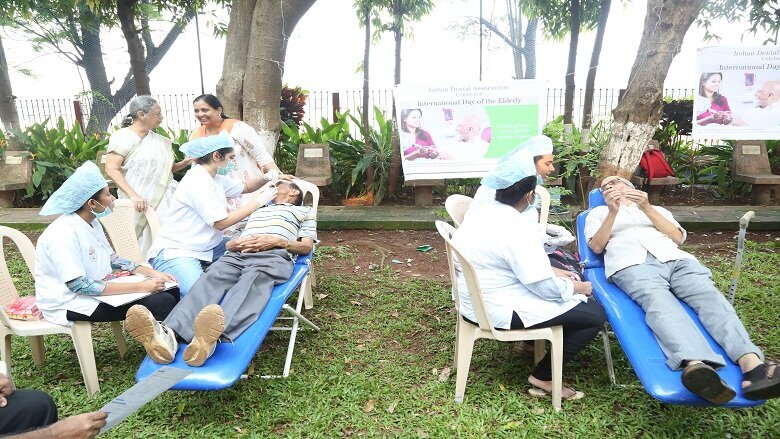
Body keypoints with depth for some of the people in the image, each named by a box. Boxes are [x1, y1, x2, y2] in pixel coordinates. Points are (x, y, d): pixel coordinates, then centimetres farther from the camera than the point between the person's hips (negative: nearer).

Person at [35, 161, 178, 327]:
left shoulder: (92, 222, 5)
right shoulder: (65, 233, -23)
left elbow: (112, 259, 14)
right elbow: (79, 285, -28)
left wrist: (152, 273, 0)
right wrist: (140, 287, -29)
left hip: (96, 289, 9)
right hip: (71, 303, -9)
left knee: (171, 291, -1)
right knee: (162, 303, -20)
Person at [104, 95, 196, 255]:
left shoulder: (159, 140, 14)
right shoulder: (122, 137, -3)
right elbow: (111, 169, -11)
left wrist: (184, 163, 4)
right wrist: (133, 195, -22)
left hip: (164, 199, 5)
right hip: (139, 202, -5)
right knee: (144, 241, -7)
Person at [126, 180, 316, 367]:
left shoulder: (304, 211, 31)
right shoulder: (256, 209, 43)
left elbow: (307, 247, 14)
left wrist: (278, 241, -4)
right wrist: (235, 244, 7)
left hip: (274, 255, -4)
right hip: (237, 254, 4)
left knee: (253, 282, -39)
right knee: (211, 279, -30)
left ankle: (212, 338, -67)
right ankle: (168, 334, -57)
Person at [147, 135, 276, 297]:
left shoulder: (217, 178, 10)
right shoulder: (197, 181, -17)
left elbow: (246, 187, 26)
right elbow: (221, 222, -19)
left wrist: (265, 178, 6)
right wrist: (257, 203, -12)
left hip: (206, 246, 10)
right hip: (176, 253, -10)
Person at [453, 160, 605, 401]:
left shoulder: (479, 213, 2)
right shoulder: (519, 231, -25)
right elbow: (547, 288, -19)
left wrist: (553, 272, 13)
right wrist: (579, 287, -1)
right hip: (498, 309, -10)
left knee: (563, 279, 25)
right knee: (595, 313, -3)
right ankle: (543, 377, 4)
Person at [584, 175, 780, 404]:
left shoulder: (656, 209, 35)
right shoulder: (599, 212, 30)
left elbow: (677, 237, 16)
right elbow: (597, 246, 11)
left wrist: (647, 208, 4)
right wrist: (613, 212, -2)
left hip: (674, 259, 4)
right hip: (632, 264, -3)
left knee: (710, 296, -28)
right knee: (659, 303, -36)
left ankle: (751, 365, -48)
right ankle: (695, 365, -62)